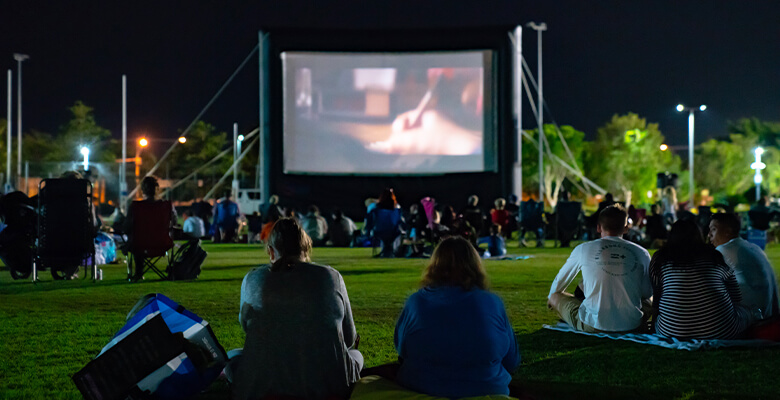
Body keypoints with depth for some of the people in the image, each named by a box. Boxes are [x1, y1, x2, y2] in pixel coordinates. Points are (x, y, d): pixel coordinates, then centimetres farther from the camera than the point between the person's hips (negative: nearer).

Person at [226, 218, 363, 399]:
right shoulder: (332, 276, 0)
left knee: (231, 357, 31)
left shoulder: (252, 279, 1)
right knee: (356, 355, 33)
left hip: (263, 385, -1)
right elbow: (349, 339, 9)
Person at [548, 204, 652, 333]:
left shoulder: (583, 249, 2)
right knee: (649, 302, 34)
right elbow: (647, 293, 11)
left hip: (592, 325, -2)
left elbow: (560, 281, 19)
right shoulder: (641, 253, 2)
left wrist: (551, 298, 41)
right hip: (631, 325, 2)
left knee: (555, 296, 21)